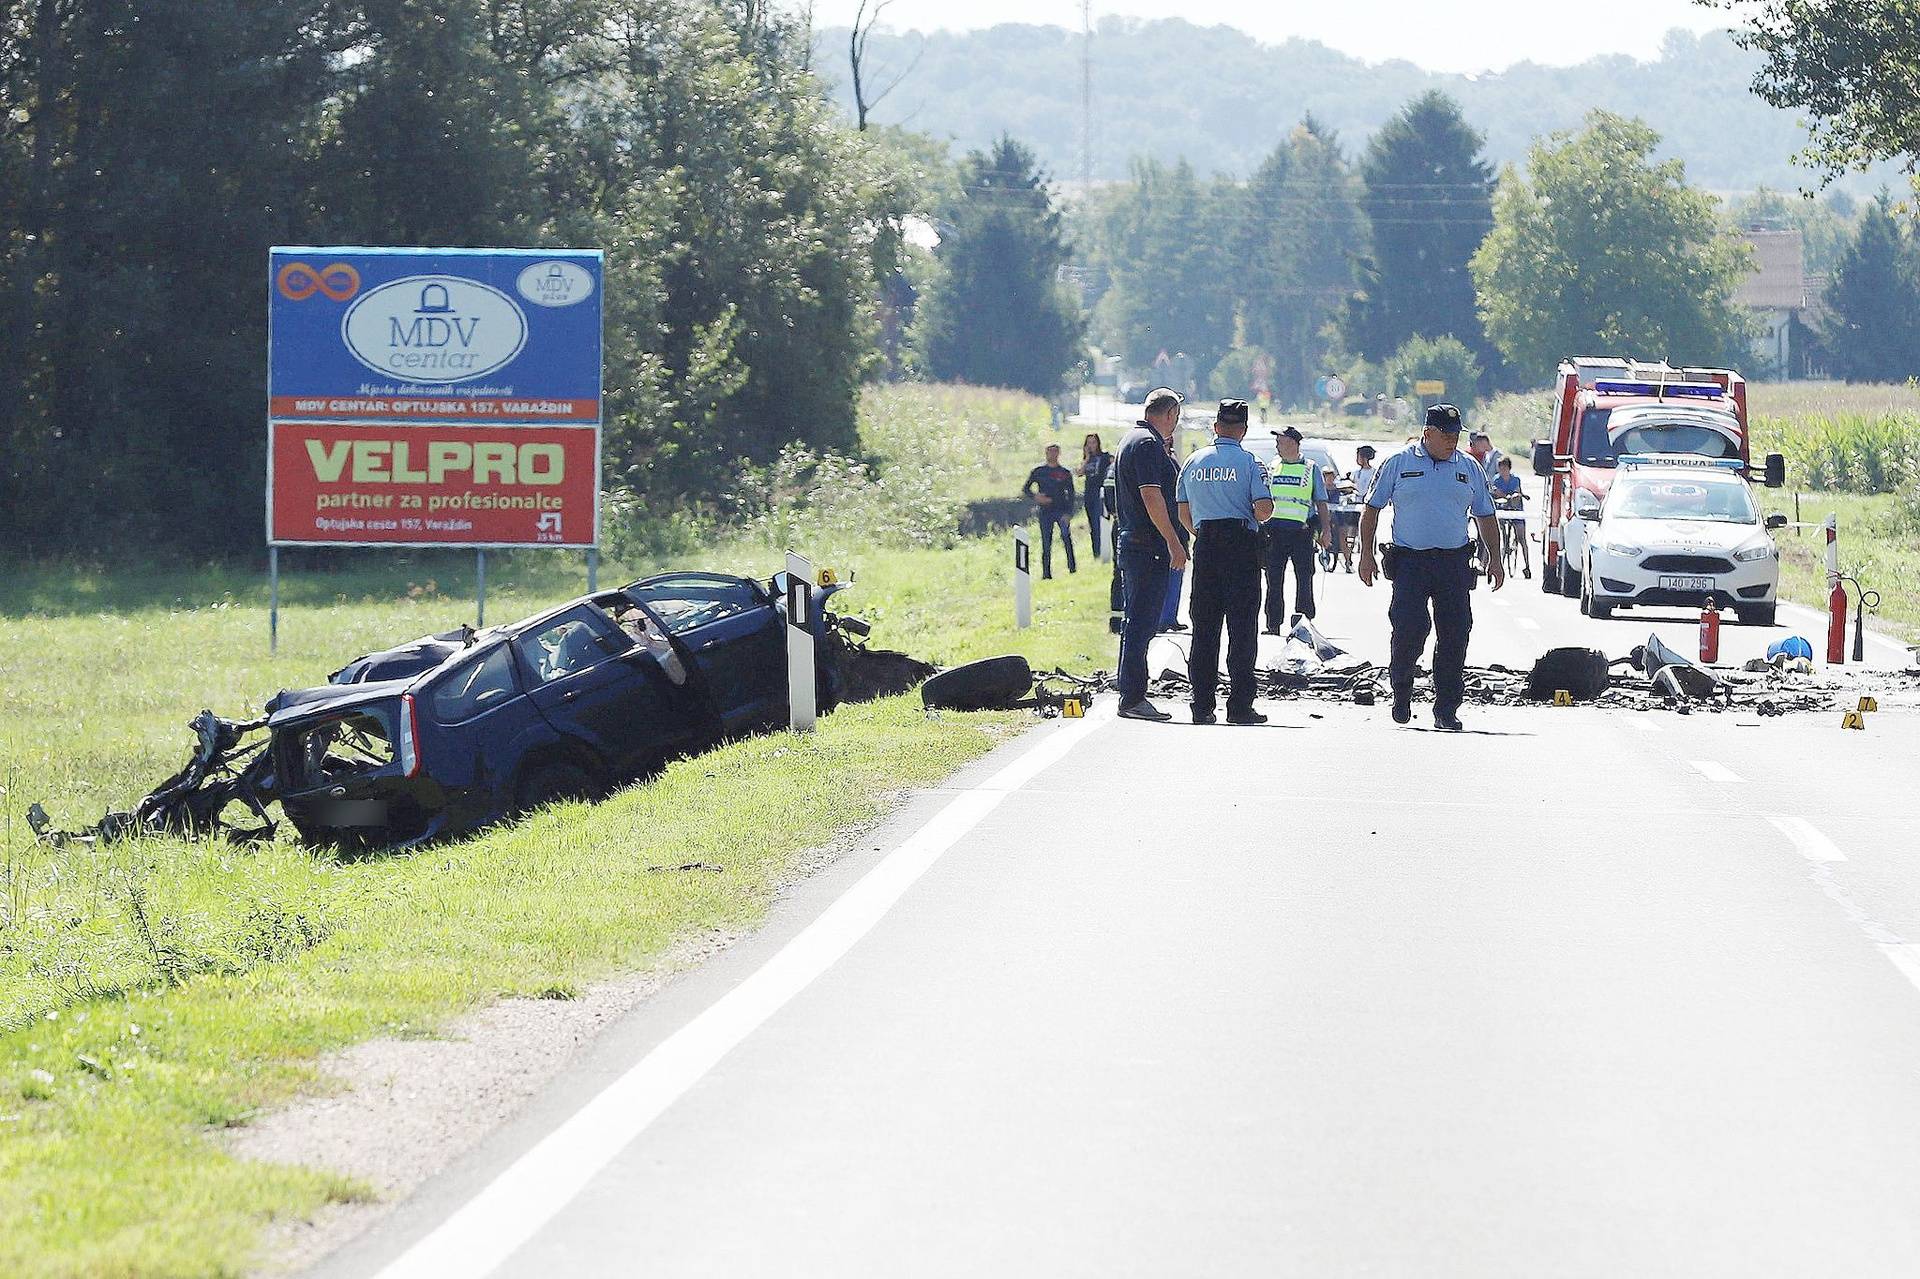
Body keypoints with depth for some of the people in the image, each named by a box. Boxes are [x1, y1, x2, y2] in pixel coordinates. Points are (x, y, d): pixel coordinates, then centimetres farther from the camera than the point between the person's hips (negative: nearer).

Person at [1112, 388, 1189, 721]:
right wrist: (1174, 542, -21)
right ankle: (1133, 699, -10)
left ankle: (1131, 695, 19)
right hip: (1149, 547, -11)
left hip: (1129, 542, 11)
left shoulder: (1131, 440, 18)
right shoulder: (1149, 444, -13)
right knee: (1141, 623, -9)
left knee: (1135, 622, 14)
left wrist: (1164, 453, 23)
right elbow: (1151, 495, -21)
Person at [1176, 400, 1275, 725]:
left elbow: (1183, 513, 12)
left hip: (1204, 546, 4)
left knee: (1203, 627, 8)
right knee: (1242, 626, -1)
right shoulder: (1249, 463, -5)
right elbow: (1263, 509, -13)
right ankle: (1239, 705, -5)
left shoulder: (1194, 463, 8)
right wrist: (1255, 517, 9)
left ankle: (1201, 705, 6)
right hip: (1241, 546, -4)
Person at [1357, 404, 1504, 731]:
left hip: (1454, 562, 3)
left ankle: (1446, 710, 5)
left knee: (1454, 635, -2)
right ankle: (1401, 690, 11)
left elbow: (1485, 516, 20)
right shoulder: (1399, 464, 4)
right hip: (1410, 561, -3)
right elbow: (1372, 509, 7)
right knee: (1409, 628, -14)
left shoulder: (1469, 468, 12)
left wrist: (1494, 558, 14)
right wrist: (1366, 554, 0)